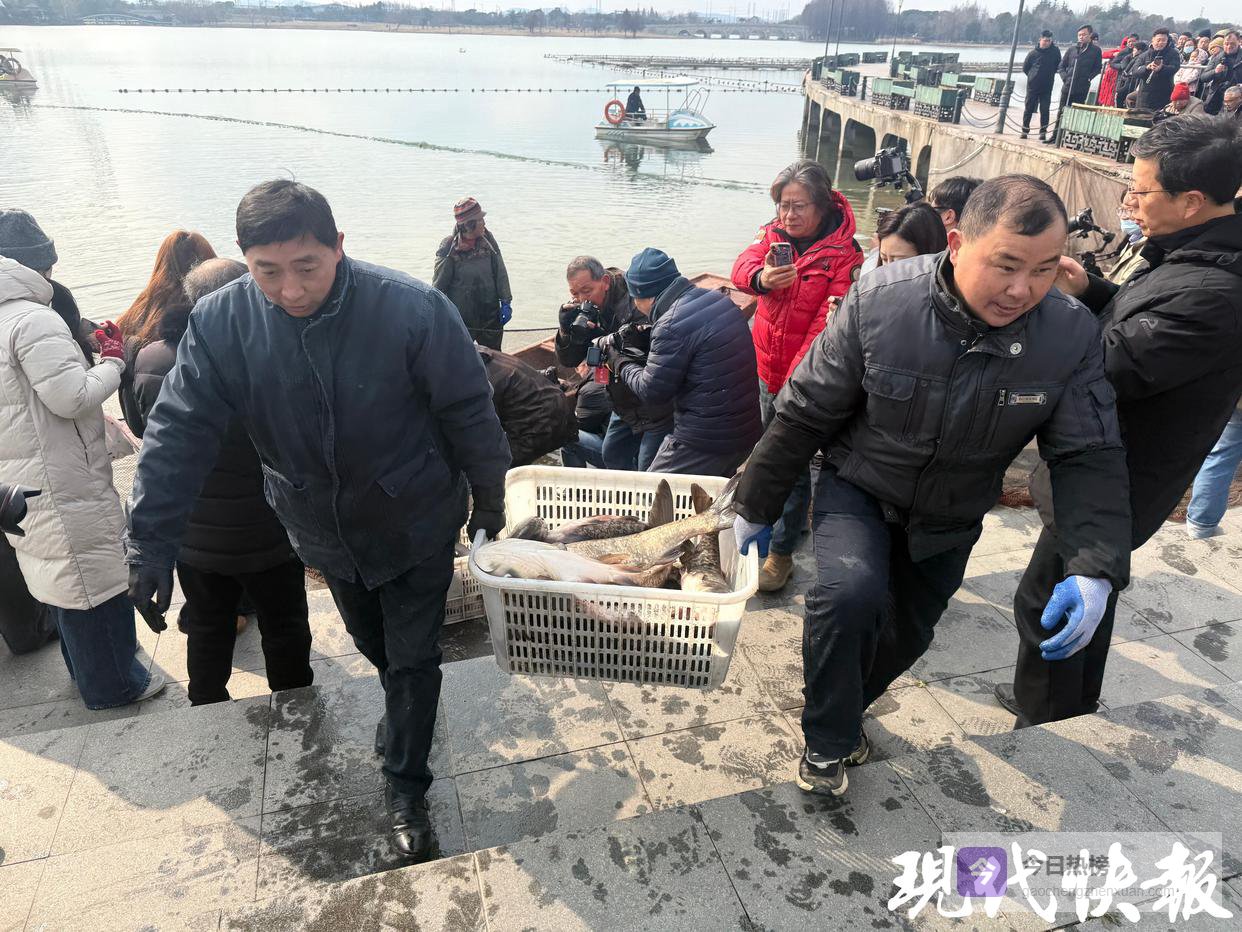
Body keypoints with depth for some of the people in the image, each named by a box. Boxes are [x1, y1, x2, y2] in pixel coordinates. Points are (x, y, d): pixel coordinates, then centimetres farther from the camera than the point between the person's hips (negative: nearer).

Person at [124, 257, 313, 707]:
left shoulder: (147, 360, -8)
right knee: (284, 628, 16)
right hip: (264, 537, -4)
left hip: (191, 537, 5)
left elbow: (139, 425, 10)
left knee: (207, 630, 24)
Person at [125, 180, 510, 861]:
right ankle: (405, 712, 57)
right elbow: (180, 433, -15)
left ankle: (405, 789, 29)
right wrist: (150, 544, -18)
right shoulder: (221, 321, -19)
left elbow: (469, 413, -17)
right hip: (325, 531, 4)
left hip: (416, 525, -3)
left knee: (412, 659, 8)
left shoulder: (411, 308, -28)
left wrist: (489, 502, -8)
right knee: (374, 647, 26)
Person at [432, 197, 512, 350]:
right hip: (461, 319, -3)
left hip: (490, 314, 4)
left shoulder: (488, 239, -3)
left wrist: (506, 302, -2)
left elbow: (500, 273, 2)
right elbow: (439, 284, -7)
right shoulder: (449, 248, -13)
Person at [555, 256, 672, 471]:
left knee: (647, 472, -5)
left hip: (657, 407, -9)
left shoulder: (635, 303, -25)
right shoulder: (583, 311, 0)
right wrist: (565, 331, -19)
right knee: (612, 457, 21)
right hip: (624, 405, 9)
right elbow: (568, 361, 2)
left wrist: (598, 338, -35)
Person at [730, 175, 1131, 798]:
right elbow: (806, 412, -16)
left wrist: (1094, 571, -28)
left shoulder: (1072, 335, -19)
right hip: (857, 490, -3)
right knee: (851, 595, -28)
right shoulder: (880, 301, -25)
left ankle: (845, 705, 48)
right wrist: (756, 506, -9)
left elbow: (1089, 458, -14)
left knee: (906, 635, 14)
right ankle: (828, 741, -1)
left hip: (950, 519, 3)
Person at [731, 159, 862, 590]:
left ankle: (782, 552, 12)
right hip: (769, 369, 6)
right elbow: (742, 266, -16)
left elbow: (827, 324, -22)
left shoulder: (843, 254, -15)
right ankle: (799, 513, 47)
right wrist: (761, 278, -40)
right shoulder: (776, 235, 2)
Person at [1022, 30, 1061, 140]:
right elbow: (1025, 68, 8)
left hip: (1047, 87, 0)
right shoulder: (1033, 53, -3)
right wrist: (1032, 76, 7)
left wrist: (1050, 74, 6)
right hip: (1032, 86, 0)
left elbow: (1059, 65, 10)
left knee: (1045, 110, -1)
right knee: (1028, 109, 5)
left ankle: (1043, 132, 4)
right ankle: (1025, 131, 14)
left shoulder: (1055, 51, -1)